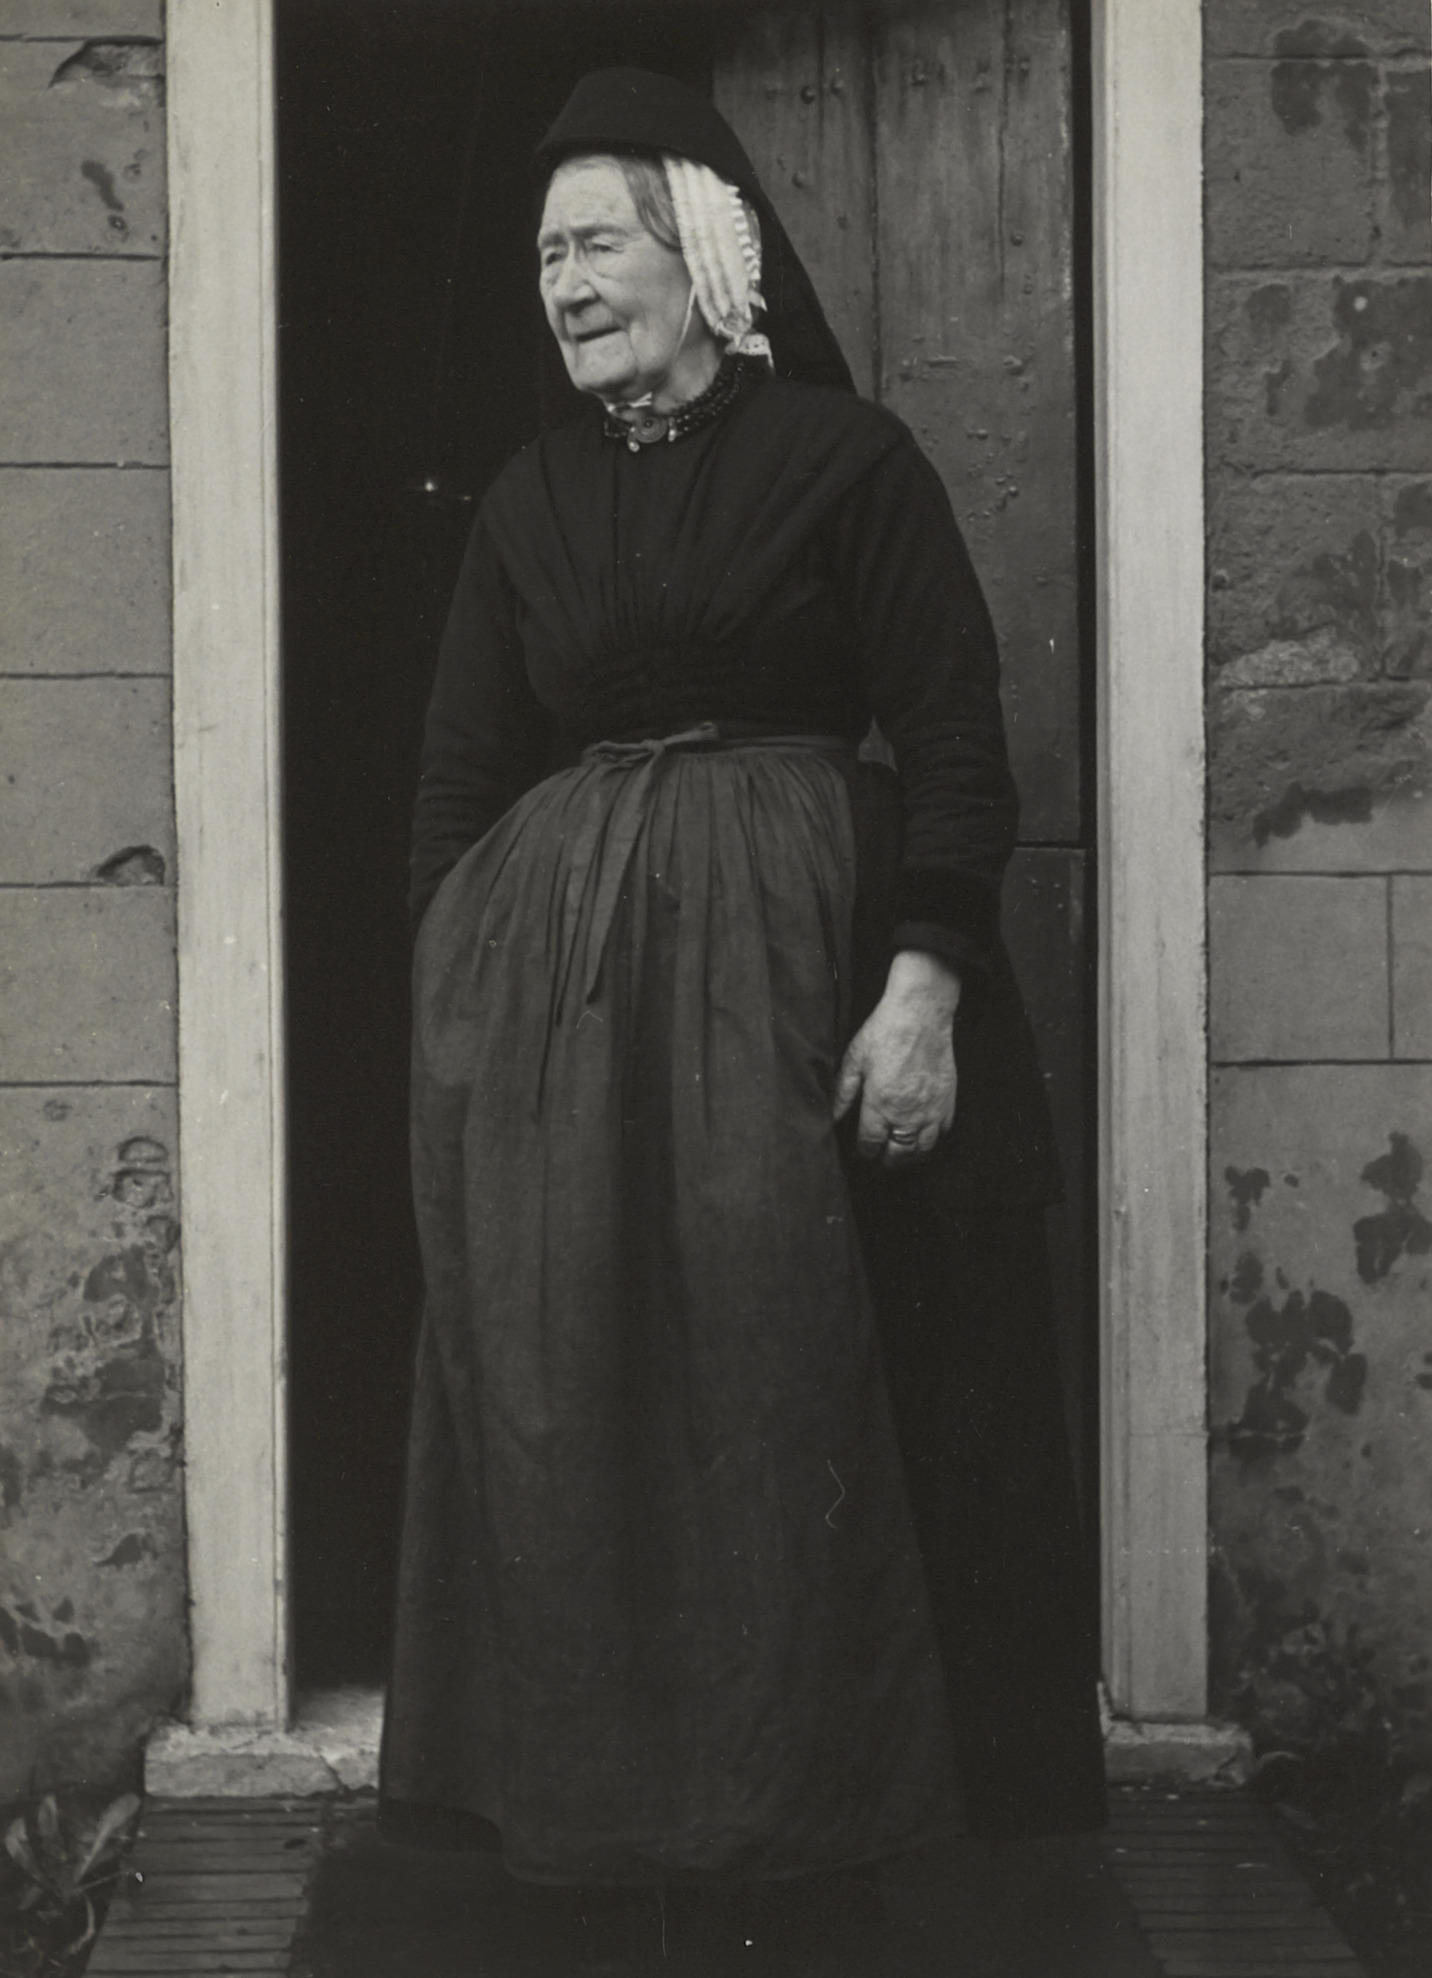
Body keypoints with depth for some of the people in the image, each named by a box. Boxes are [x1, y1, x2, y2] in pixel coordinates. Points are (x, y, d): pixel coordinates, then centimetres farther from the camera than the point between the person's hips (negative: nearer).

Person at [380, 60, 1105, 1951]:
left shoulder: (844, 455, 0)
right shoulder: (534, 497, 13)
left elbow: (954, 738, -5)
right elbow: (460, 775, 14)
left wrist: (923, 986, -15)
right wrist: (451, 1003, 6)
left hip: (794, 949, -4)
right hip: (559, 978, 4)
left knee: (799, 1385, 0)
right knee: (568, 1397, 5)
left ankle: (818, 1782, 14)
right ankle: (588, 1781, 18)